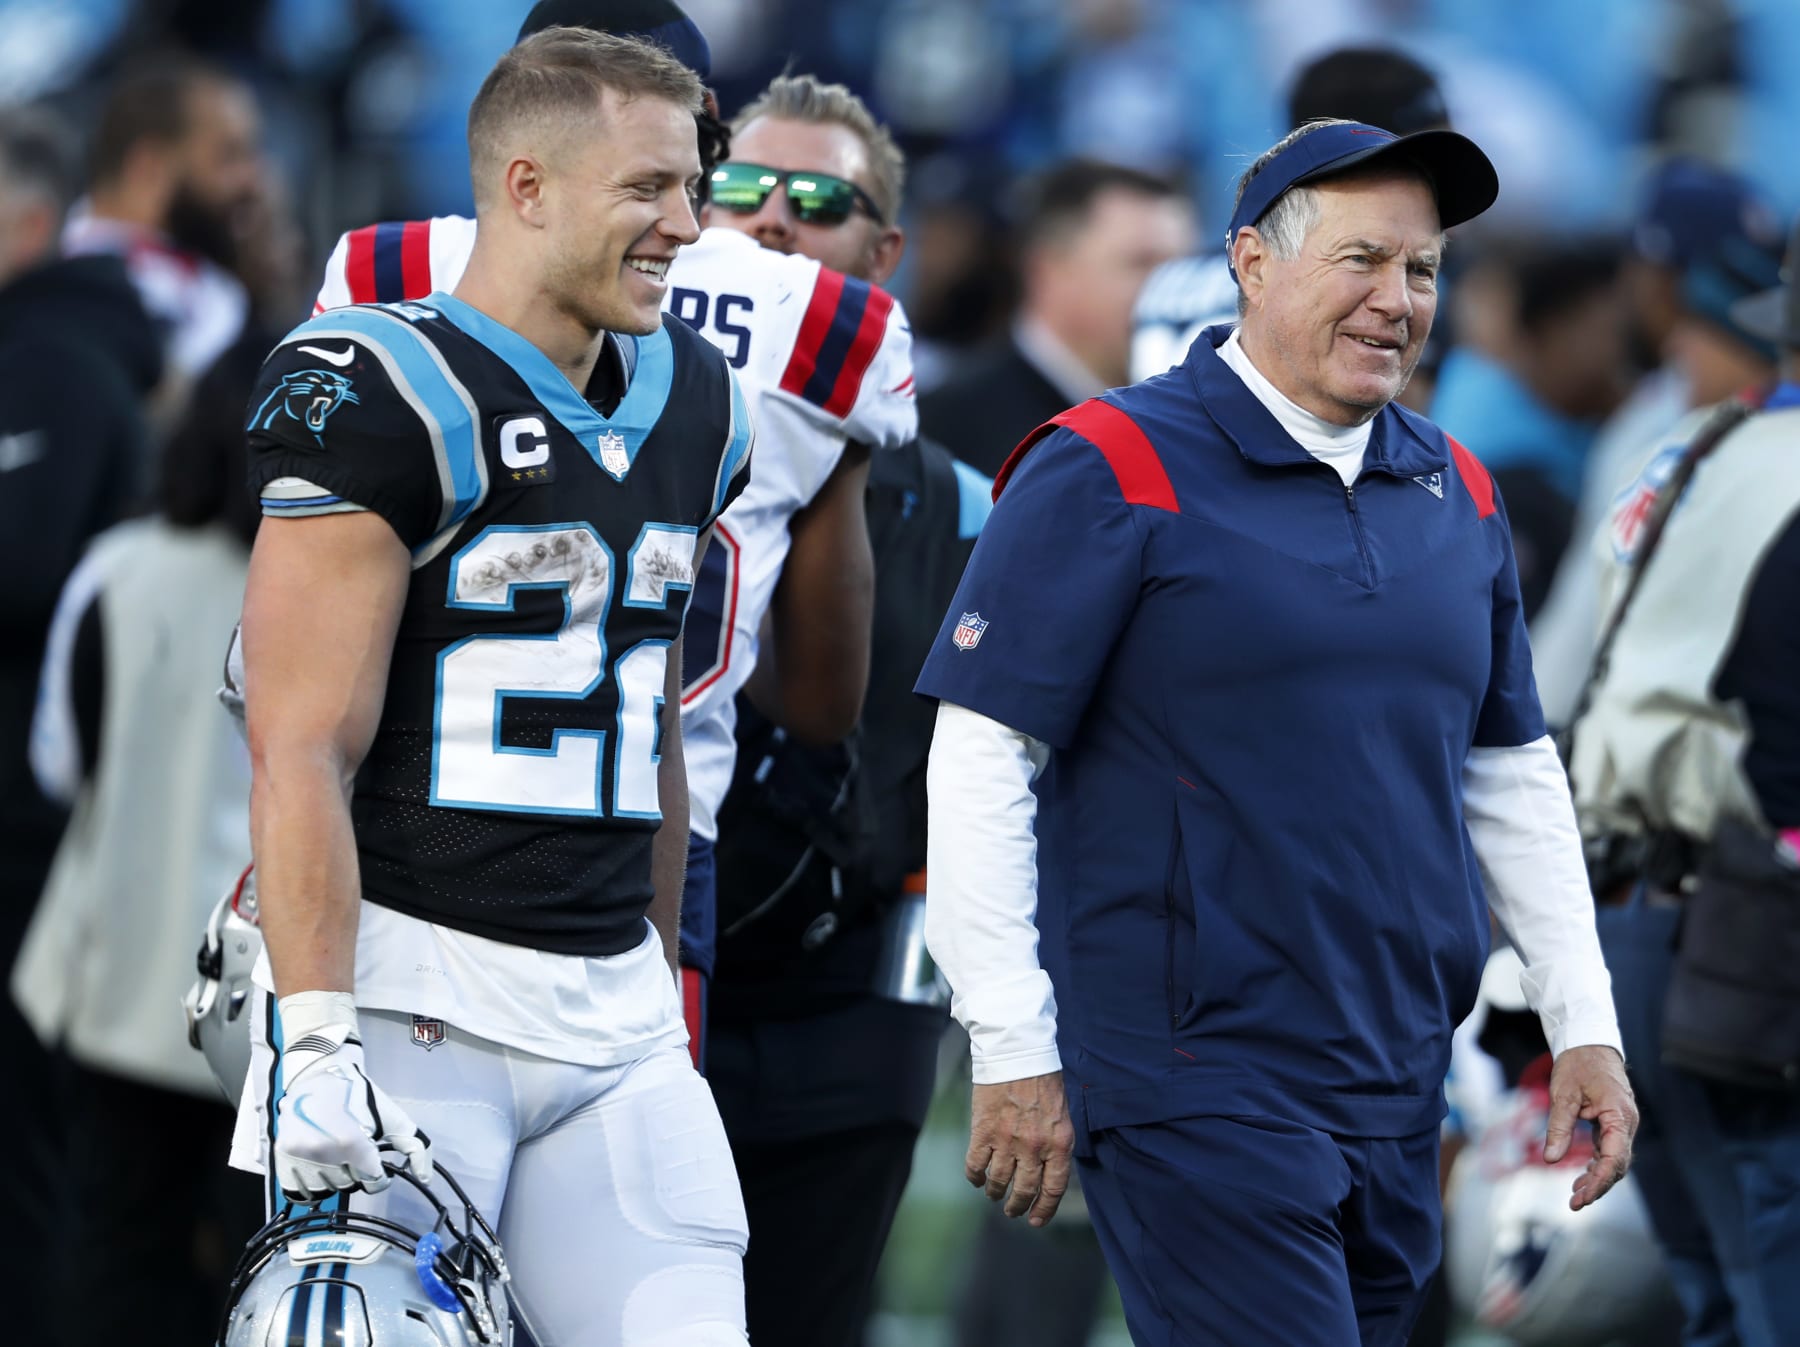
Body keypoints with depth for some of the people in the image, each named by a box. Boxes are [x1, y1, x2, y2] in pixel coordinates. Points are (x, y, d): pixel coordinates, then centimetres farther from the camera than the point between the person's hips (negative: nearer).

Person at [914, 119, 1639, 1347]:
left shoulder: (1457, 497, 13)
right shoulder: (1111, 471, -6)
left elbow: (1513, 775, 21)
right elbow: (980, 760, -9)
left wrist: (1584, 1023, 14)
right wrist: (1012, 1050, -12)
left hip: (1398, 1094, 7)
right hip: (1193, 1086, -7)